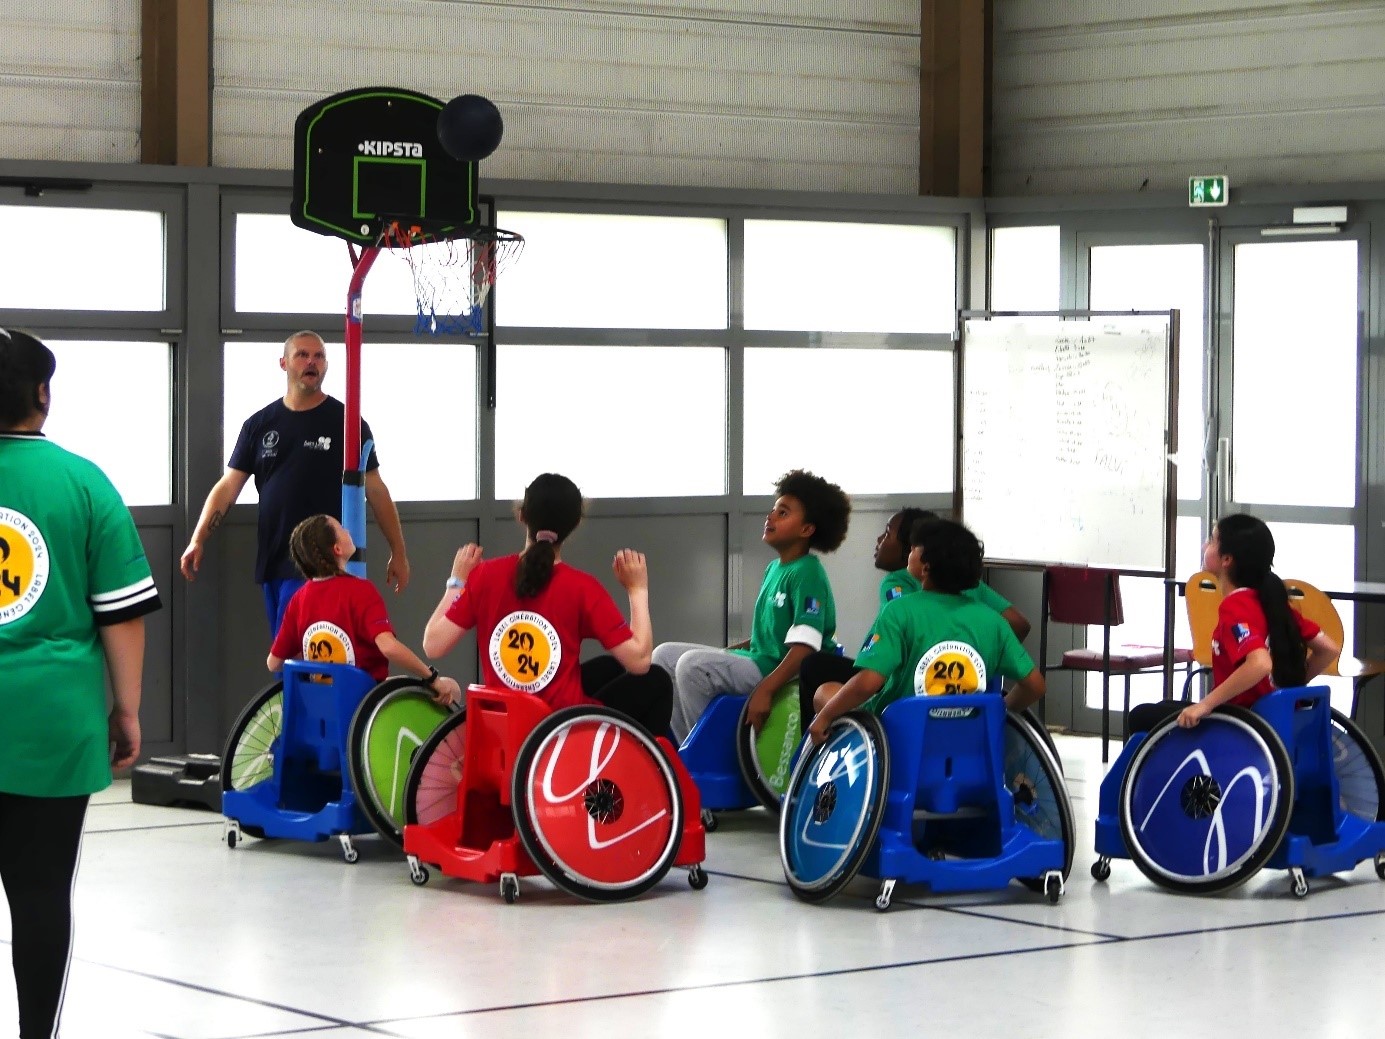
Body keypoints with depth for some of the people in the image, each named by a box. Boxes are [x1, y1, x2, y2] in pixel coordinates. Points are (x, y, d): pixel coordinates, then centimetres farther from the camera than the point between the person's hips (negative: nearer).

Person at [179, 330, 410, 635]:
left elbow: (375, 490, 4)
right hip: (273, 561, 5)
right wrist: (198, 540, -4)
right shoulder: (260, 424, 10)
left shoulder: (347, 422, 1)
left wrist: (398, 552, 2)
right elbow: (228, 486, 8)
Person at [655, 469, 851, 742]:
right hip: (758, 660, 10)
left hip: (782, 674, -10)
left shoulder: (807, 574, -13)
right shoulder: (773, 568, 16)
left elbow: (803, 647, -22)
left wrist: (765, 690, -31)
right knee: (666, 655, 5)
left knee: (693, 664, -26)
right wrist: (724, 653, 16)